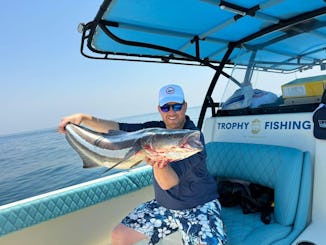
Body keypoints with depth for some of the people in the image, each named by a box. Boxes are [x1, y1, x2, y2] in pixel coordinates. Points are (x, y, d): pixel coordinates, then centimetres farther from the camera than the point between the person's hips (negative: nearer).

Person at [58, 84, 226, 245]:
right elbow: (118, 128, -7)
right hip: (163, 205, 5)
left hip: (199, 206, -4)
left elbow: (168, 183, -29)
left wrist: (159, 163, -49)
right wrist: (83, 118, -17)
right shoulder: (155, 129, -4)